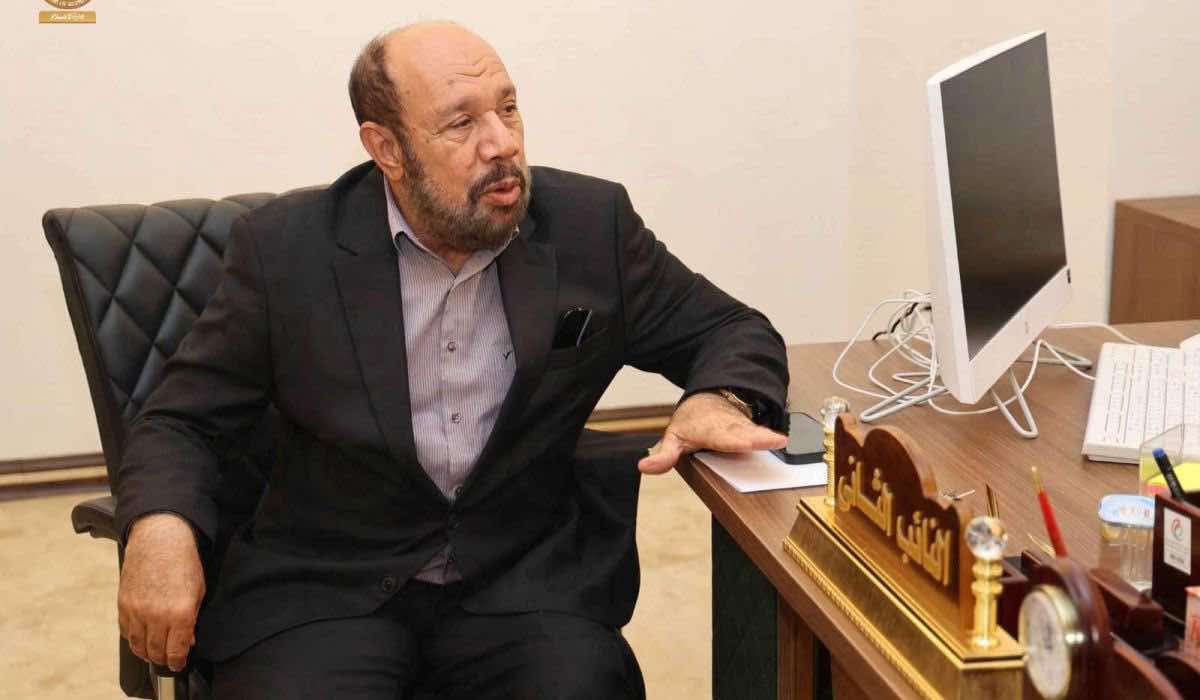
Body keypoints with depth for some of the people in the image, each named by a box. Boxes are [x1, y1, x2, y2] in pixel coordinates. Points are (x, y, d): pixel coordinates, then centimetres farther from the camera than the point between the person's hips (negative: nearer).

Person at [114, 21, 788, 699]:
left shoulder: (592, 225, 0)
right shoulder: (288, 247, -3)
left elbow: (733, 331, 10)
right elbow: (183, 420, 2)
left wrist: (718, 400, -14)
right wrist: (162, 527, -20)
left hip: (526, 582, 1)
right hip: (325, 586, -1)